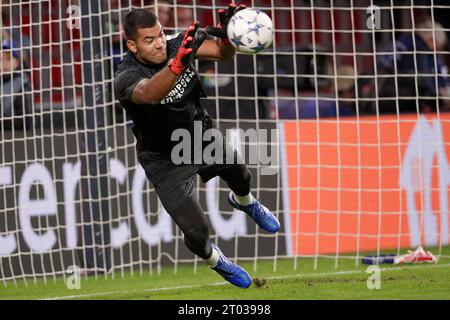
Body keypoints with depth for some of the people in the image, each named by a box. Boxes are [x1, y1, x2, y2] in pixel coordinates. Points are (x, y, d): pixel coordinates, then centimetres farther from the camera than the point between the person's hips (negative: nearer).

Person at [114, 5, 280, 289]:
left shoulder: (175, 45, -19)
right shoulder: (127, 77, -34)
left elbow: (221, 53, -23)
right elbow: (149, 93, -56)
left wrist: (227, 34, -47)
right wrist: (178, 62, -75)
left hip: (203, 135, 5)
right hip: (167, 163, -5)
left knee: (241, 176, 27)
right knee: (196, 232, -5)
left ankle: (244, 202, 66)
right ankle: (214, 260, 32)